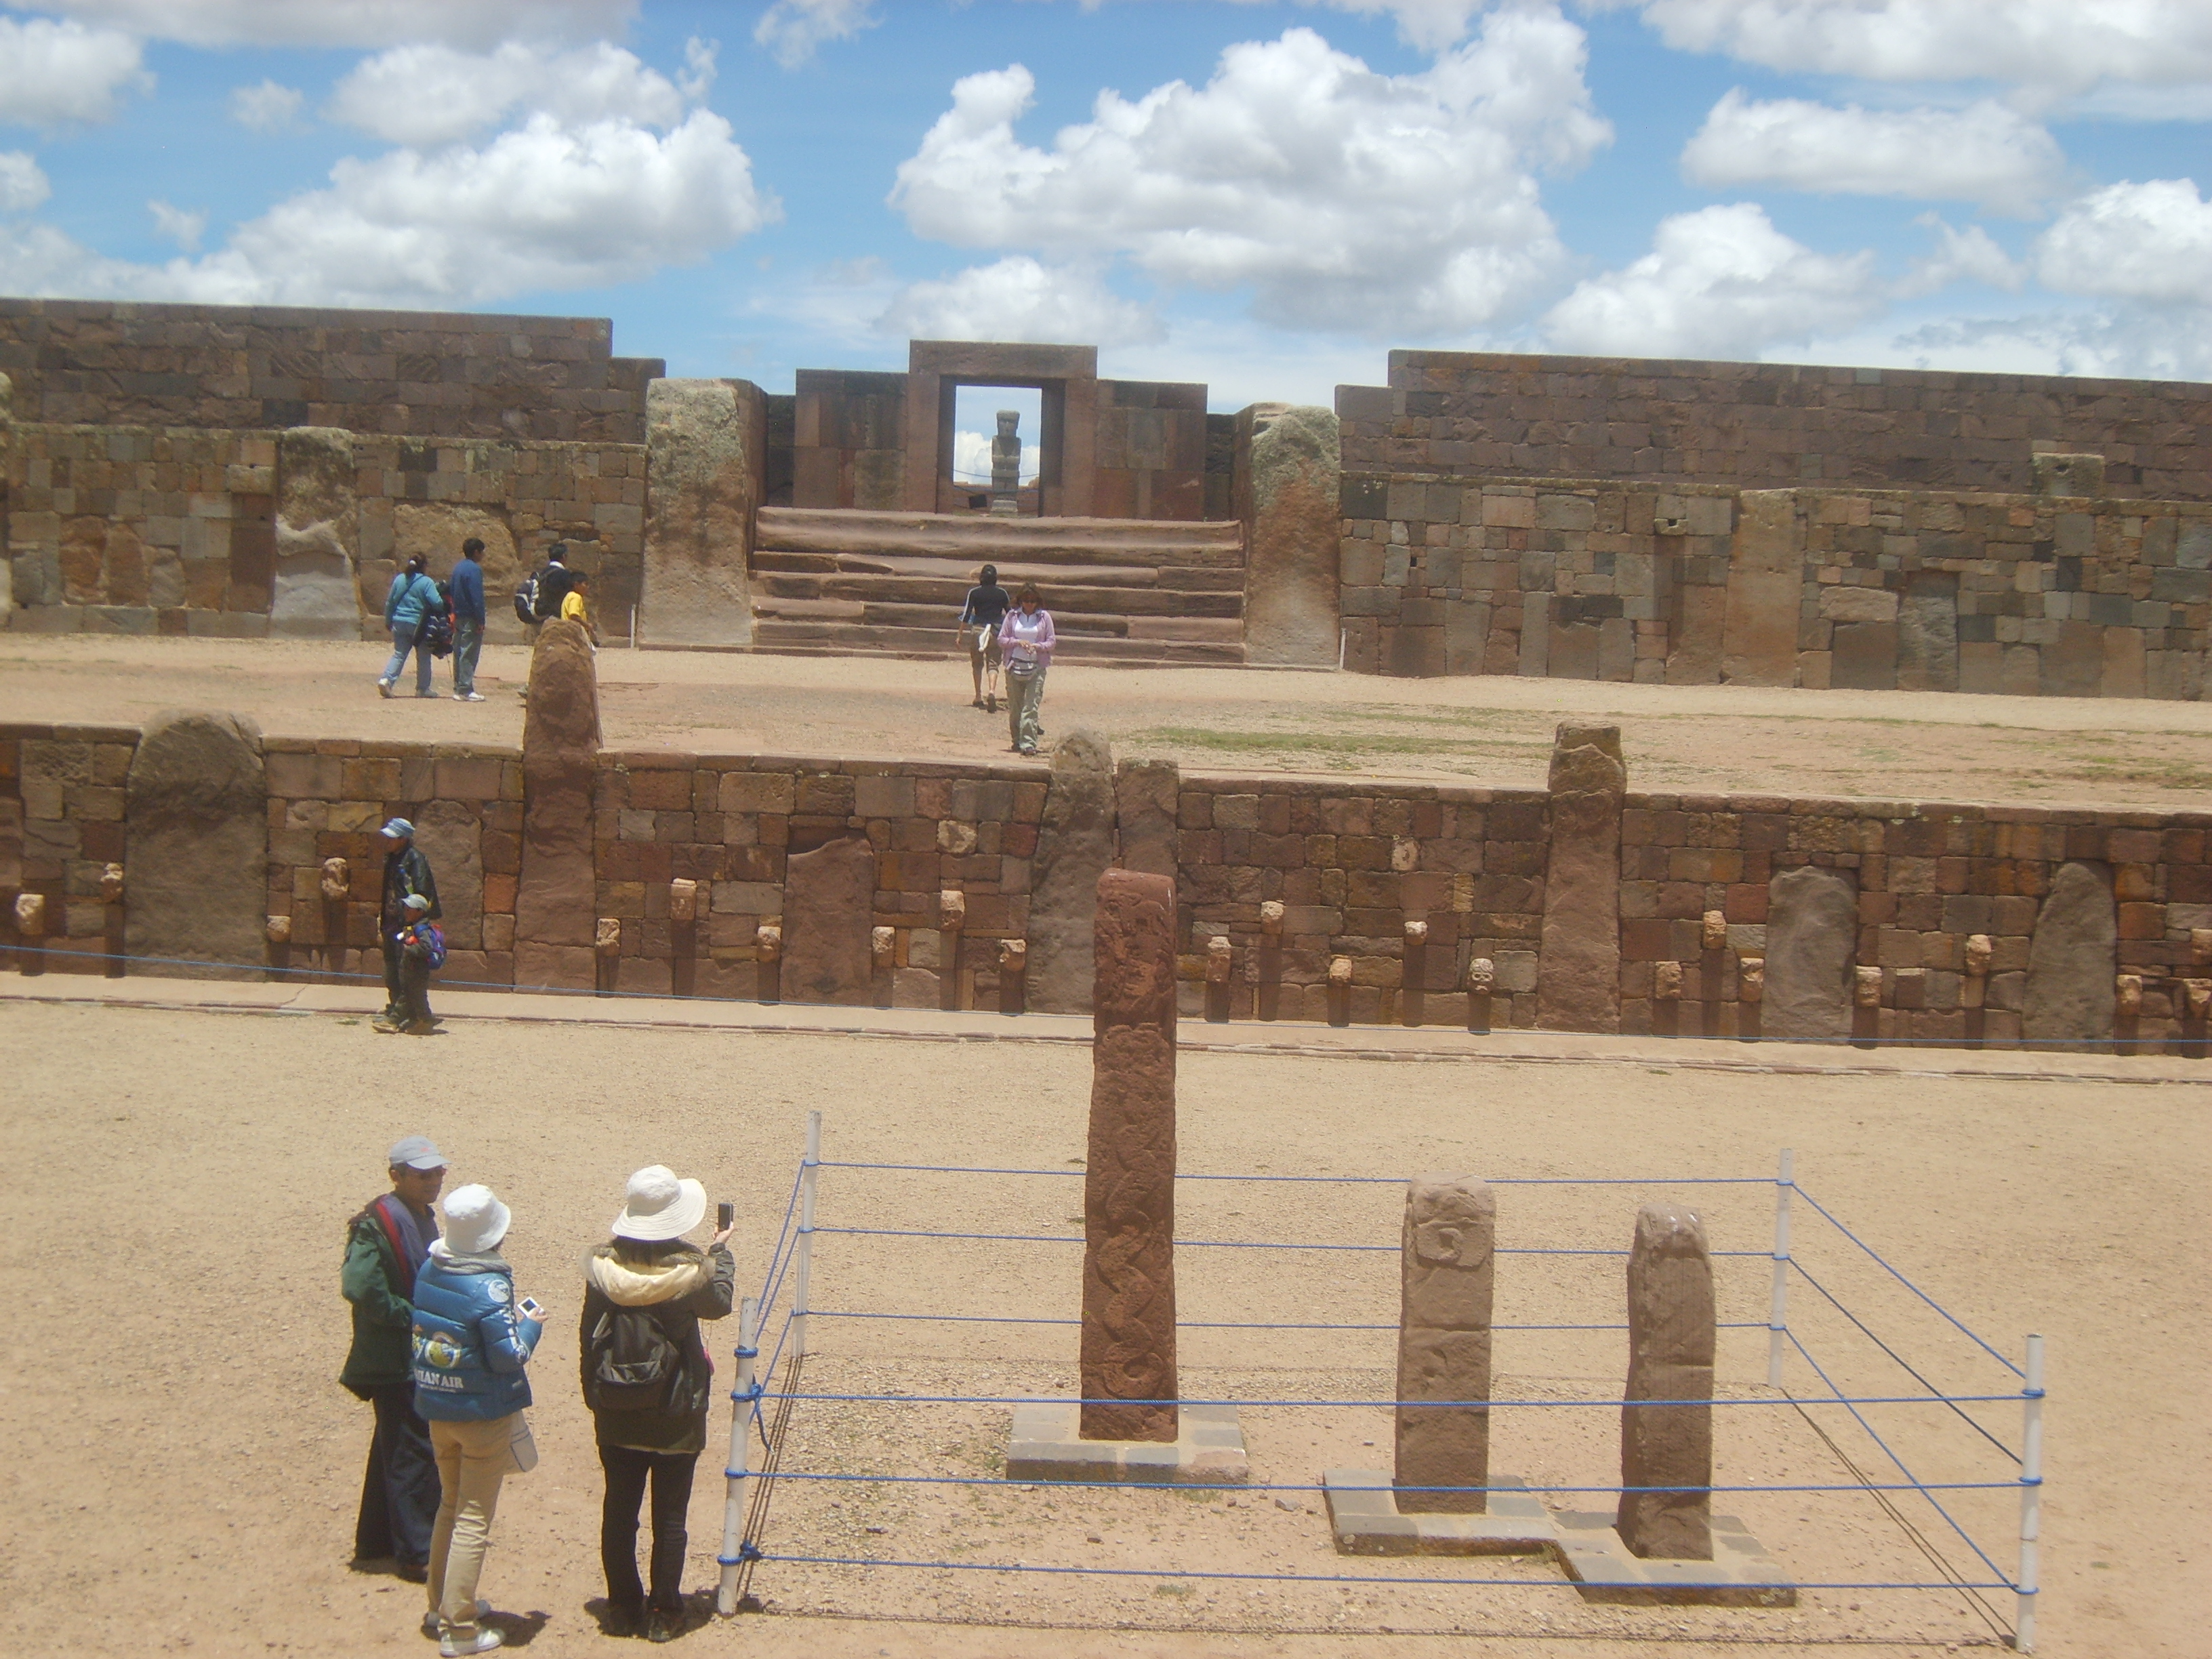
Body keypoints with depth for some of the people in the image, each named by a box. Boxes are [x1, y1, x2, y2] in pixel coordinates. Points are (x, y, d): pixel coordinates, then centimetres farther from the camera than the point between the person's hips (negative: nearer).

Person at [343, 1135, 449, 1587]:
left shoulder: (422, 1217, 11)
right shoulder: (380, 1222, -19)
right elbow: (360, 1287, -27)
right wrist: (412, 1318, -20)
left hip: (418, 1358, 10)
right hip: (397, 1360, -10)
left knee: (395, 1448, 18)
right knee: (414, 1452, -5)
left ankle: (376, 1540, 31)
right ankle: (416, 1553, 3)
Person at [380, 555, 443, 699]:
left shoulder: (399, 579, 5)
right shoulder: (426, 582, -11)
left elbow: (390, 602, 11)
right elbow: (437, 602, -19)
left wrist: (388, 621, 23)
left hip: (399, 623, 4)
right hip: (419, 624, -4)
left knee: (399, 655, 9)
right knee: (423, 657, 9)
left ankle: (386, 679, -11)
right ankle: (423, 689, 14)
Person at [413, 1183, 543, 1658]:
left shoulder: (429, 1271, -1)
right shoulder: (489, 1285, -23)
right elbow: (509, 1357, -19)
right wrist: (531, 1324, -1)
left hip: (436, 1407, 7)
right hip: (484, 1414, -7)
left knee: (450, 1506, 23)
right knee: (474, 1519, 2)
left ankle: (443, 1602, 34)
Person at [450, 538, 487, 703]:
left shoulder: (458, 567, 13)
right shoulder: (474, 569, -14)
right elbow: (477, 597, -18)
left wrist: (454, 614, 20)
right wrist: (480, 621, -17)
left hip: (459, 616, 9)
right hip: (470, 619, -9)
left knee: (459, 652, 11)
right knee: (469, 654, -7)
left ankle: (459, 688, 16)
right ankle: (466, 690, -8)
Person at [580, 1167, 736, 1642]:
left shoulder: (602, 1265, -9)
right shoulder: (691, 1267, -17)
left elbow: (588, 1340, -2)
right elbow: (719, 1303, 5)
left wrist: (594, 1395, 11)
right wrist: (721, 1252, 21)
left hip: (616, 1415, 2)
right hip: (676, 1418, -2)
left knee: (619, 1510, 14)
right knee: (669, 1517, 9)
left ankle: (623, 1609, 22)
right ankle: (663, 1615, 15)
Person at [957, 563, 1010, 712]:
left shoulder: (974, 592, -1)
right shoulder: (1001, 593, 2)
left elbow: (966, 615, -1)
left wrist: (960, 635, 5)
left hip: (977, 629, 0)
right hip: (995, 631, 0)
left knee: (977, 665, 13)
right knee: (993, 664, 0)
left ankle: (979, 698, 14)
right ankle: (992, 691, -25)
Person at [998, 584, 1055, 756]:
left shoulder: (1045, 617, 4)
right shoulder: (1012, 616, 6)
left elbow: (1051, 643, 4)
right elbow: (1001, 640, 5)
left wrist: (1037, 646, -15)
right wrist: (1018, 642, -12)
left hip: (1037, 667, -2)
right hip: (1014, 666, 2)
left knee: (1031, 706, -11)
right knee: (1014, 706, 7)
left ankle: (1028, 743, -16)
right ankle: (1017, 741, 20)